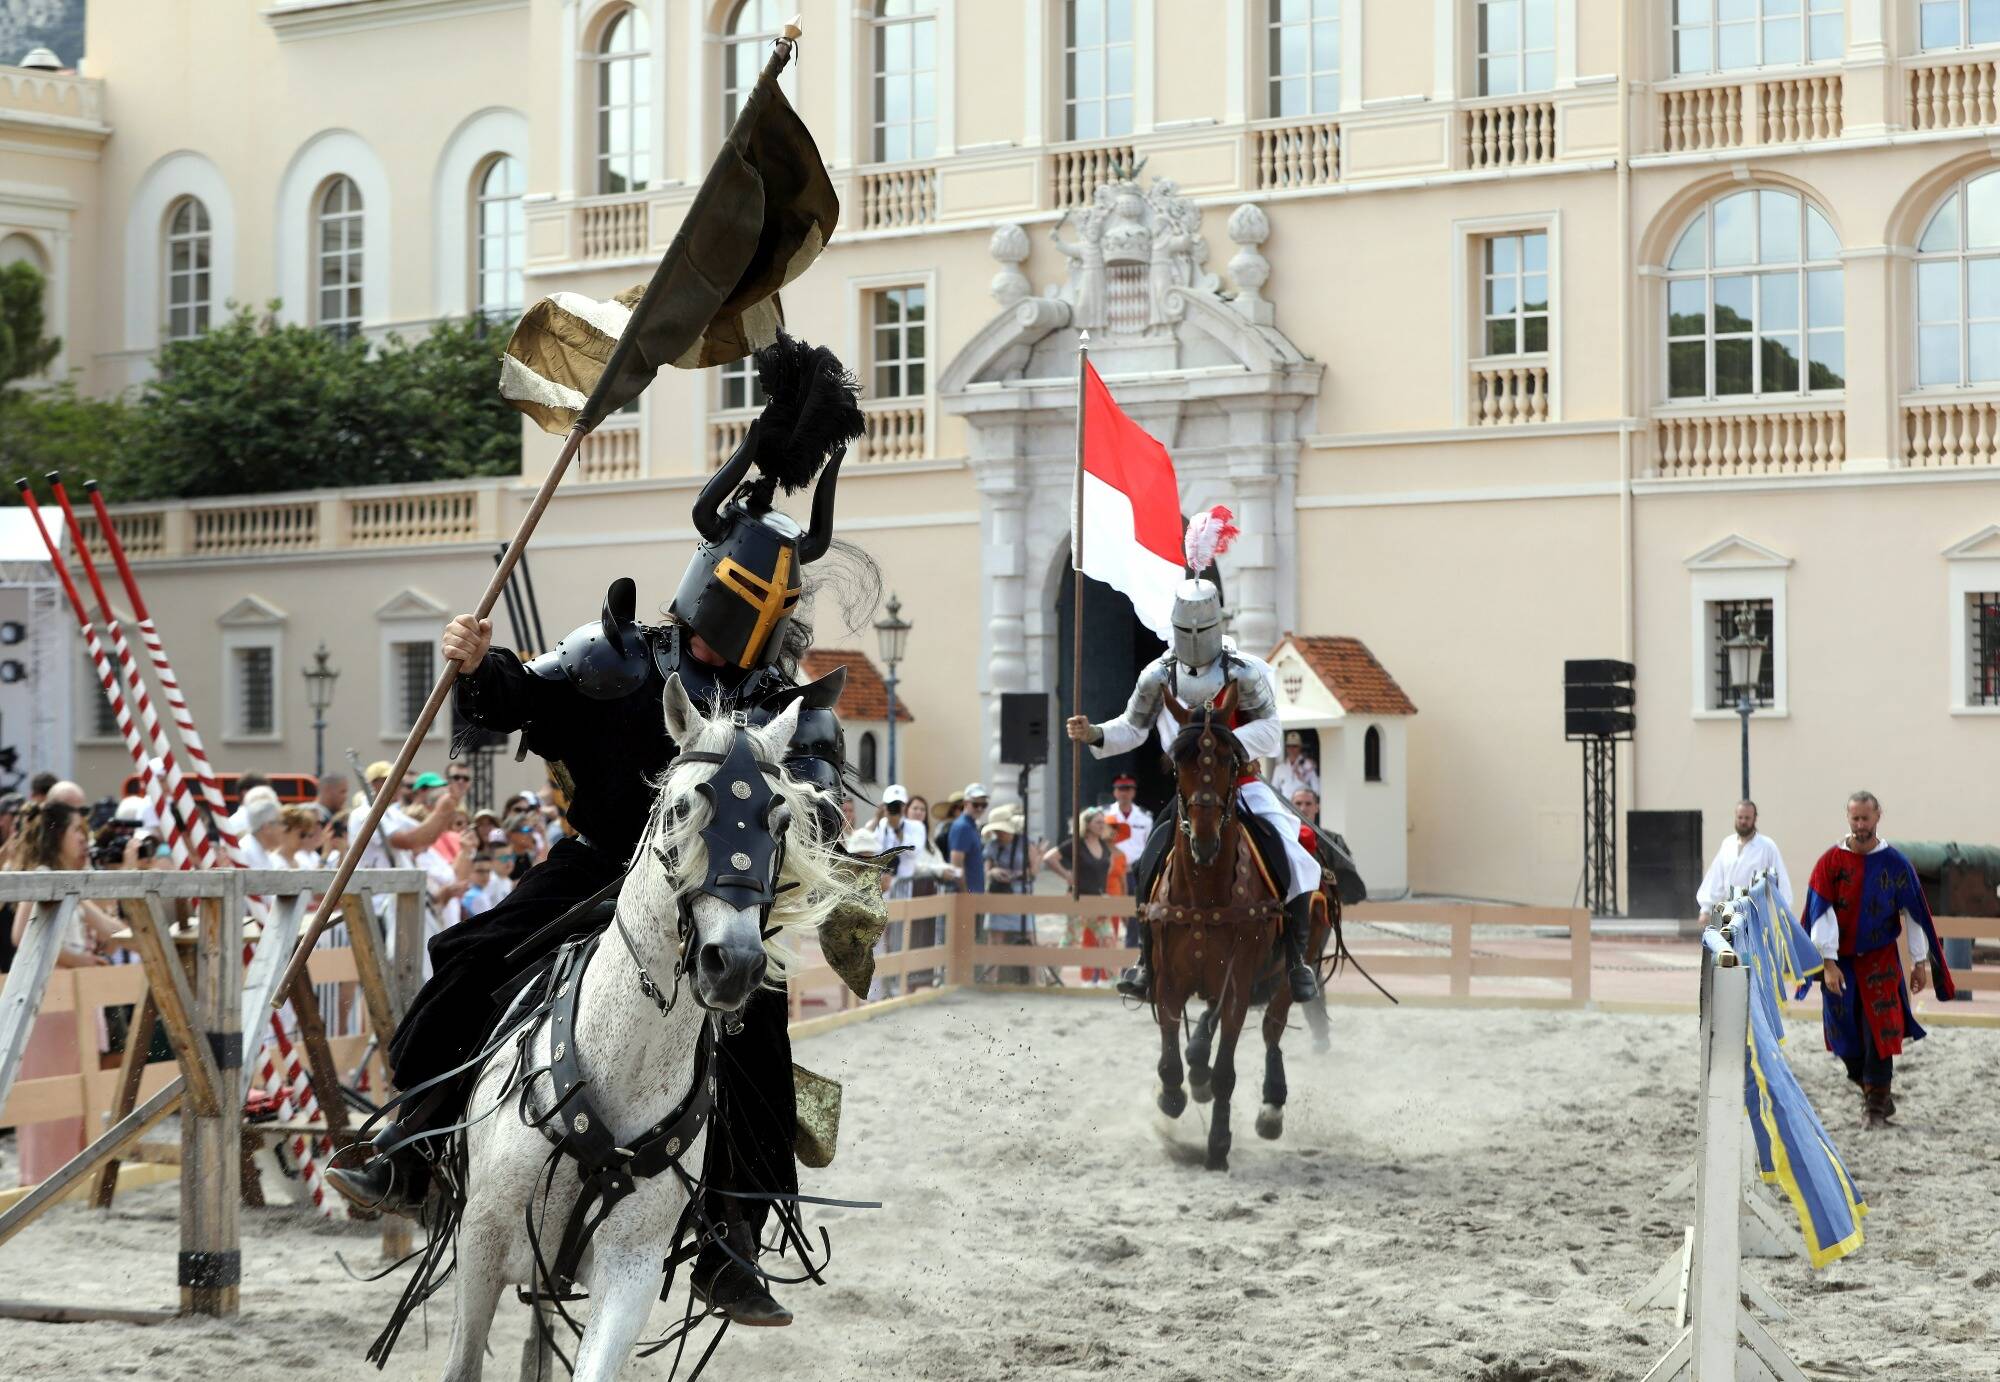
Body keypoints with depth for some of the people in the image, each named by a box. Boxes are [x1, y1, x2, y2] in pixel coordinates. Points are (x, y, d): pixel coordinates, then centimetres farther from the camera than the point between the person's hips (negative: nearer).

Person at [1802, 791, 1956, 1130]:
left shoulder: (1895, 862, -3)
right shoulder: (1830, 862, -5)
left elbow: (1914, 912, 2)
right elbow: (1821, 914, -9)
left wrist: (1921, 961, 2)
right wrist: (1828, 963, -16)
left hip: (1881, 960, -1)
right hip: (1841, 961, 1)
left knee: (1880, 1031, -9)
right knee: (1846, 1037, 3)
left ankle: (1876, 1105, -1)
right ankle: (1876, 1089, 23)